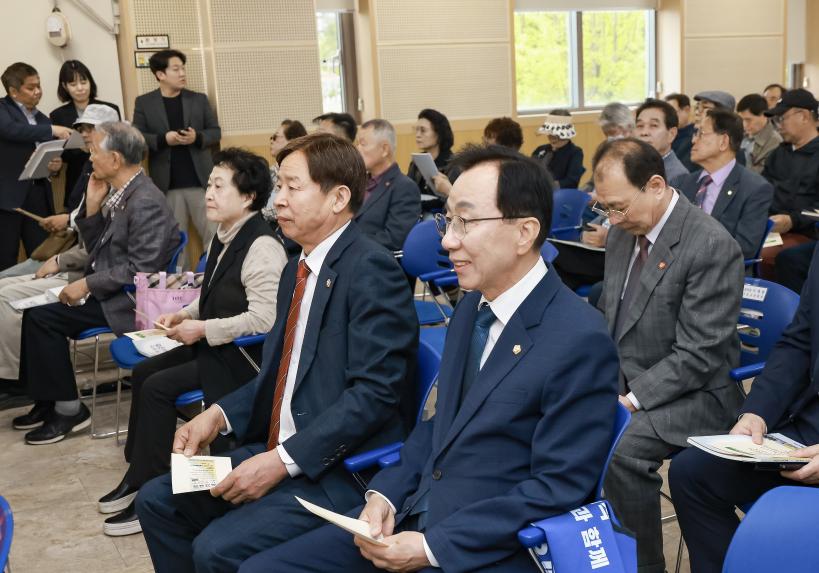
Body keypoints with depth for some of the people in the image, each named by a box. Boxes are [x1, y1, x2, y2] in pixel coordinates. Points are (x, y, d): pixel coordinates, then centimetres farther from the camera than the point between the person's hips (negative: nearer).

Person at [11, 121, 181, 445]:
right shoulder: (119, 194, 9)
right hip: (110, 292, 9)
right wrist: (93, 207, 0)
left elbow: (140, 269, -25)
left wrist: (87, 284, -19)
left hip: (127, 301, -9)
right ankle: (46, 401, 15)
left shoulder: (145, 202, -20)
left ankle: (68, 409, -4)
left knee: (42, 316, -16)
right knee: (36, 313, 4)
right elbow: (98, 250, 13)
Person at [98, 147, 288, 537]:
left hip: (244, 355, -10)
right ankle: (138, 472, 16)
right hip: (214, 345, 10)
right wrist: (187, 314, 3)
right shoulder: (224, 236, 6)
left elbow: (263, 319, -29)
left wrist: (202, 330, -21)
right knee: (144, 371, 5)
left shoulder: (262, 247, -23)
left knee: (158, 387, -16)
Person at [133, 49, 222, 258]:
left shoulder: (199, 99, 8)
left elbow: (215, 131, 9)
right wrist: (163, 139, -16)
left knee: (214, 235, 3)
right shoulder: (144, 103, 3)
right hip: (167, 185, -1)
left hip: (200, 180, 1)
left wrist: (197, 137, -12)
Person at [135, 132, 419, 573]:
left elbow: (375, 392, -22)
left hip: (343, 467, -9)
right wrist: (218, 416, 2)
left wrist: (283, 461, -22)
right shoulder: (297, 270, 13)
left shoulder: (370, 269, -16)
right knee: (157, 502, 6)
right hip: (277, 449, 9)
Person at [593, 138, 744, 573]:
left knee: (622, 450, -31)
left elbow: (698, 355, -21)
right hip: (619, 380, 7)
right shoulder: (623, 232, 4)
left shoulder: (711, 245, -19)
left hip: (690, 394, -7)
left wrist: (630, 400, -24)